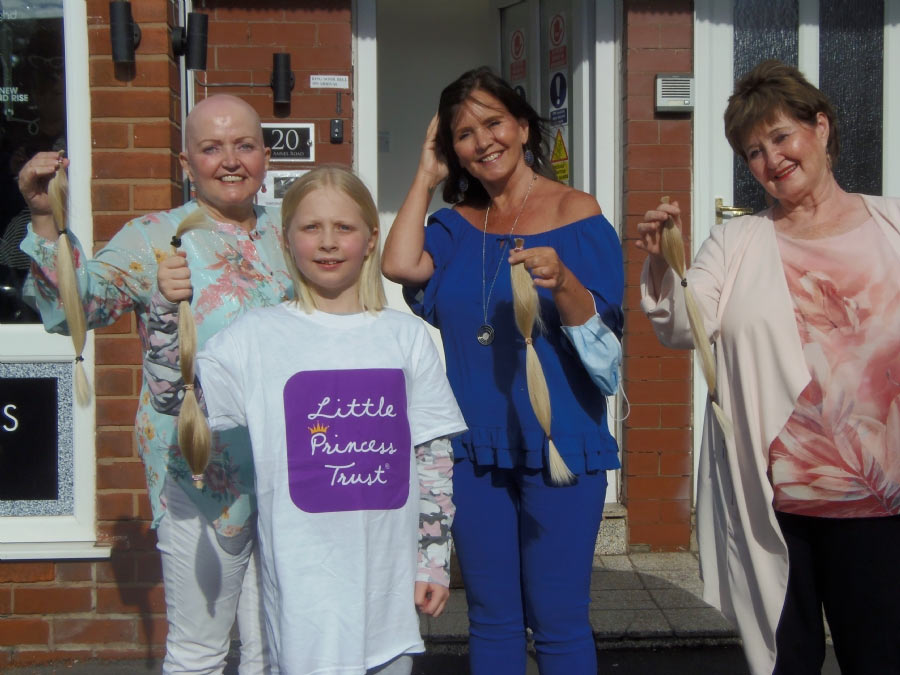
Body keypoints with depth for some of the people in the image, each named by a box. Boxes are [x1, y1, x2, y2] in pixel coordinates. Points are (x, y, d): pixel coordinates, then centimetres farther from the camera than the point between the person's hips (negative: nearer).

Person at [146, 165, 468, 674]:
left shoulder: (407, 336, 3)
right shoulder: (257, 338, -1)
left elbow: (435, 458, 5)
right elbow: (173, 398, -2)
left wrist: (435, 560, 3)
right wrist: (168, 311, -13)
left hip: (390, 579, 3)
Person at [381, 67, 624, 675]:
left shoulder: (575, 214, -5)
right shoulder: (456, 223, 9)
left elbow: (602, 340, -11)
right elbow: (401, 265, -12)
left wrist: (562, 283, -31)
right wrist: (426, 176, -1)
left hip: (559, 446, -4)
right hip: (474, 447, 5)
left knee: (558, 622, 2)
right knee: (491, 618, 15)